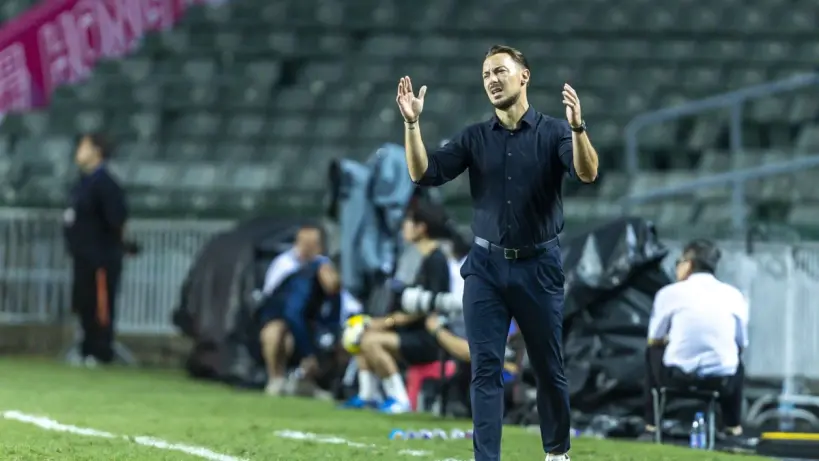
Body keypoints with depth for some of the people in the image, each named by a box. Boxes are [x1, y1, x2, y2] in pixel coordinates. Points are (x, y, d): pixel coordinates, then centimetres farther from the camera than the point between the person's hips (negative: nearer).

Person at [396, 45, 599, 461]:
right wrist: (412, 124, -17)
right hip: (485, 266, 2)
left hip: (538, 266, -2)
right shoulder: (474, 138, 5)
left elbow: (587, 174, -21)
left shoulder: (553, 132, -4)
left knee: (549, 368, 8)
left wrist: (578, 128, -39)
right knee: (485, 370, -3)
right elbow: (423, 174, -3)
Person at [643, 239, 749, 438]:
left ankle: (651, 423, 31)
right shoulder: (734, 295, 6)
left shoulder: (670, 293, 1)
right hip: (721, 381, 1)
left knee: (653, 351, 33)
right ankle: (733, 425, 31)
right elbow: (742, 344, 18)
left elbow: (654, 340, 13)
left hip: (677, 377, -1)